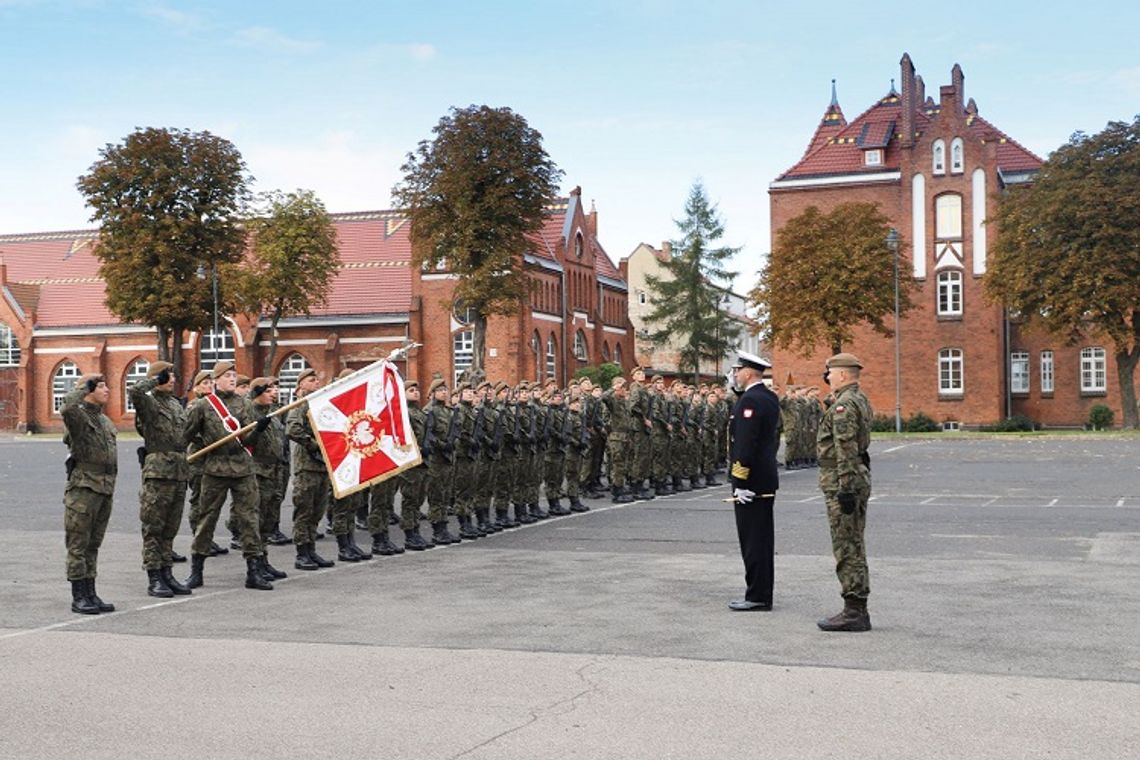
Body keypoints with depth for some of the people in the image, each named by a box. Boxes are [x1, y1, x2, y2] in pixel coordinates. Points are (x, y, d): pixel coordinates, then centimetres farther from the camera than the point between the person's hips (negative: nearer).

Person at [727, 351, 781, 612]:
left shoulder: (749, 401, -17)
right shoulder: (770, 398, 12)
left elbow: (745, 444, -21)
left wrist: (740, 482, -21)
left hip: (751, 482, -10)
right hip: (767, 479, 10)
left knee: (753, 541, -4)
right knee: (762, 539, 14)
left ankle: (757, 597, -1)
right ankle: (762, 594, 20)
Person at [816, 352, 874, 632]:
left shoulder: (844, 405, -17)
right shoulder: (860, 400, 15)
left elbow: (846, 449, -23)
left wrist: (845, 488, -25)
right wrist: (832, 399, 18)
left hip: (841, 481, -11)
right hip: (859, 477, 11)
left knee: (847, 547, -7)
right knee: (854, 546, 14)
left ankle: (854, 611, -4)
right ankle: (857, 609, 19)